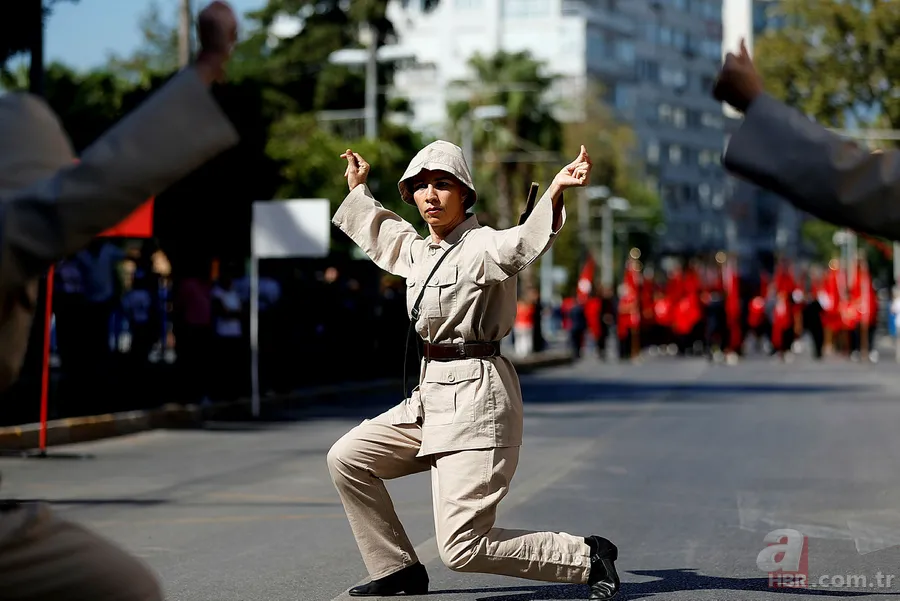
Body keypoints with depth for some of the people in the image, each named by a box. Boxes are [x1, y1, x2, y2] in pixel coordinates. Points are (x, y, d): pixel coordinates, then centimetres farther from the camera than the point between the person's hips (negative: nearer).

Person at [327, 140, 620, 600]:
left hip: (476, 394, -9)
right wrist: (359, 188, 47)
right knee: (346, 458, 13)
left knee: (463, 548, -13)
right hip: (430, 394, 9)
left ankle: (588, 557, 3)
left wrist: (554, 192, -52)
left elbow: (526, 243, -35)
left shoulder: (483, 247, -12)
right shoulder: (416, 249, 13)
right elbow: (380, 232, 37)